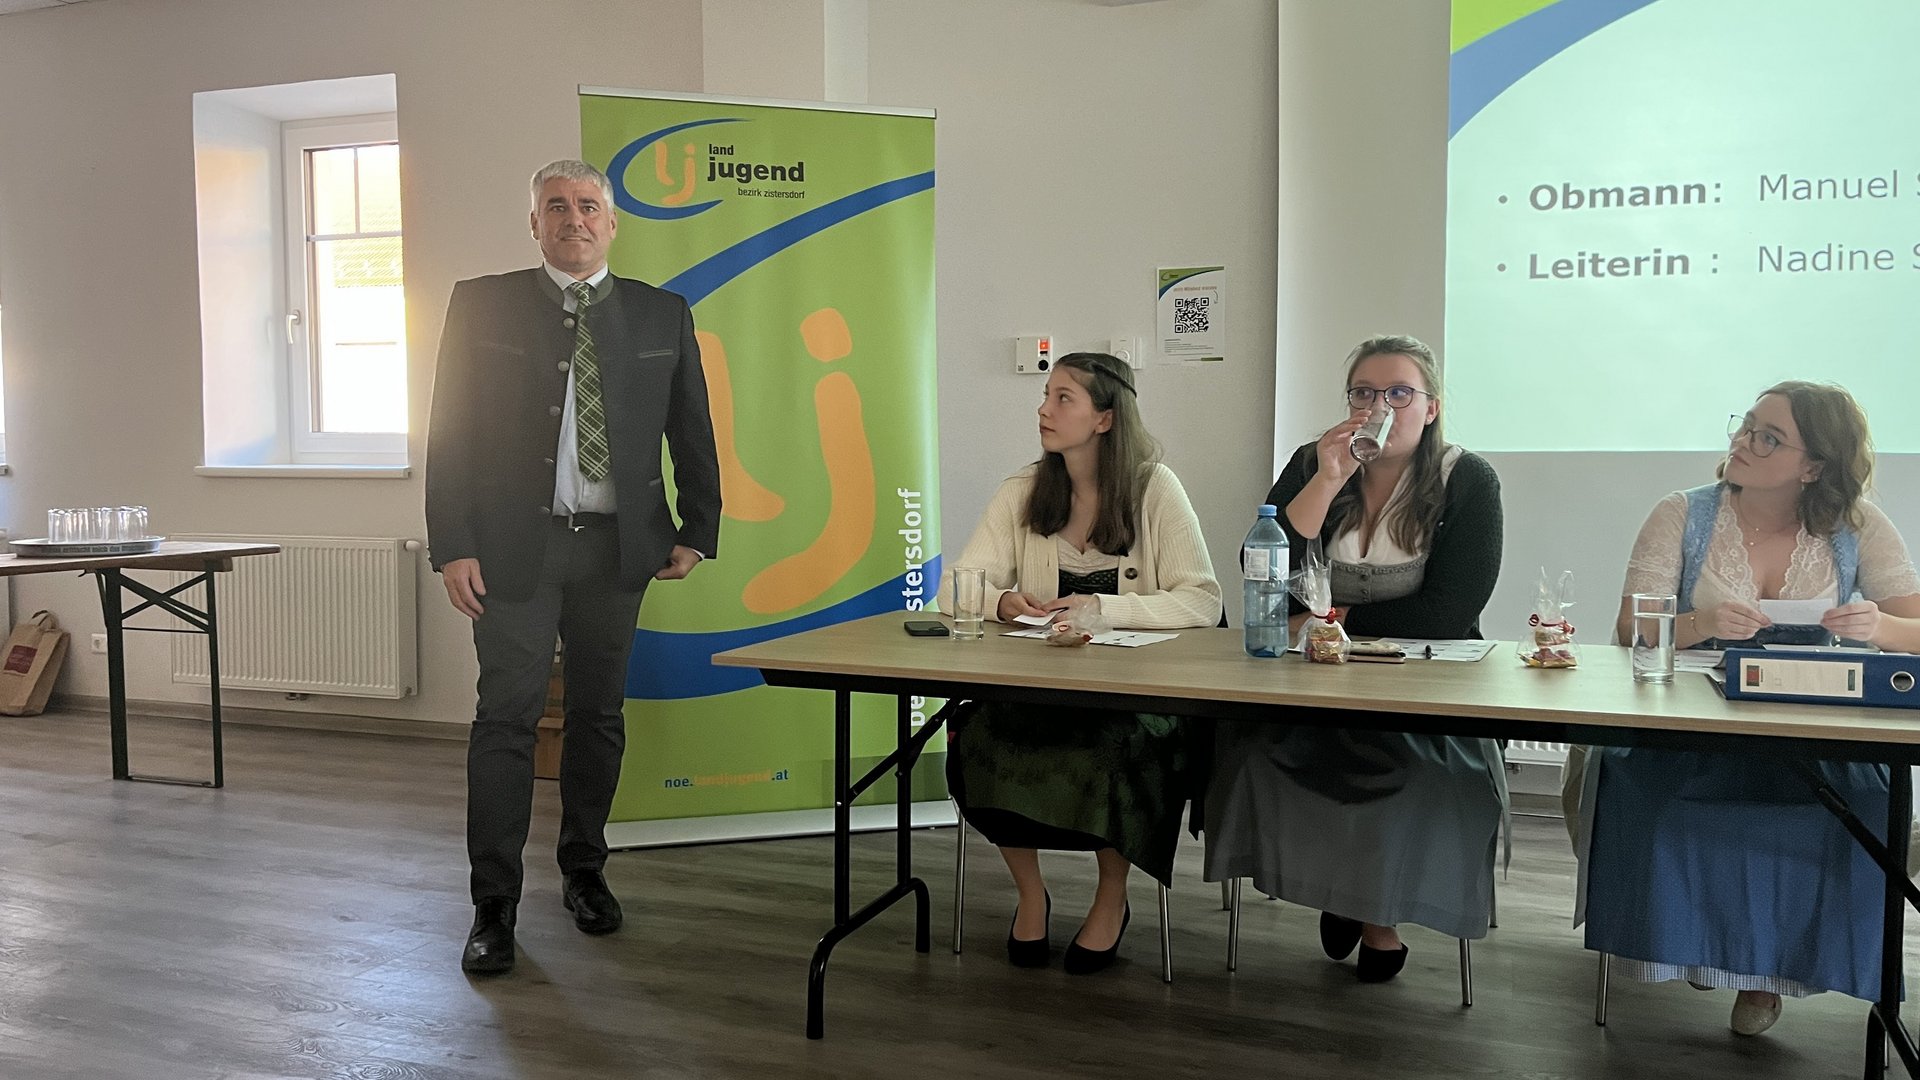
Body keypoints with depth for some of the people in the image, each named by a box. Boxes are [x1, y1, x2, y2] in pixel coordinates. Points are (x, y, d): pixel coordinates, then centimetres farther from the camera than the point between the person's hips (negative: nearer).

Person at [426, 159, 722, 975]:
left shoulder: (662, 316, 6)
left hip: (616, 545, 2)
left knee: (599, 715, 11)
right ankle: (494, 905, 9)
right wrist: (453, 547, -8)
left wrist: (696, 531, 4)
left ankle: (584, 871, 29)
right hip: (514, 546, -2)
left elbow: (692, 433, 10)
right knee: (507, 717, -2)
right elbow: (450, 432, -2)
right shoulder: (481, 305, 1)